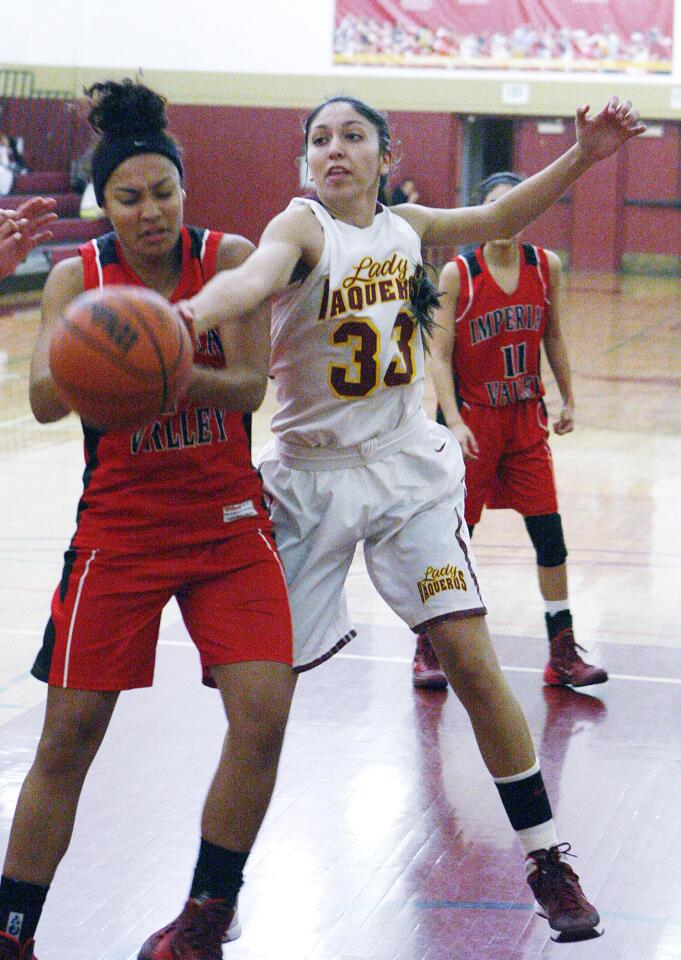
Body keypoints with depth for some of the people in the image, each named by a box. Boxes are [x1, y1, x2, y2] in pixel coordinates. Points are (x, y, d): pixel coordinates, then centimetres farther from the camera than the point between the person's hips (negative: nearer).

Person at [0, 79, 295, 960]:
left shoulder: (230, 259, -5)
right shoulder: (78, 276, -4)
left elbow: (249, 386, -14)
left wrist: (175, 371, -34)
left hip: (227, 521, 1)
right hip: (119, 524, 0)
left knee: (263, 714, -12)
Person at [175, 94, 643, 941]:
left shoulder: (405, 226, 5)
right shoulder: (302, 225, -12)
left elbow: (495, 218, 24)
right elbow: (259, 271, -36)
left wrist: (581, 157, 12)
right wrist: (195, 311, -58)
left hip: (409, 471, 3)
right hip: (310, 476, -3)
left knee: (470, 660, -5)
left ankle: (545, 857, 8)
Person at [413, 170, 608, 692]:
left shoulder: (546, 266, -2)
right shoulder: (458, 273, -12)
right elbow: (439, 355, -12)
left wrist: (568, 401, 12)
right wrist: (454, 422, -21)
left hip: (526, 416, 3)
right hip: (470, 416, -3)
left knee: (549, 530, 1)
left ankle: (563, 652, 9)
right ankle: (429, 648, 16)